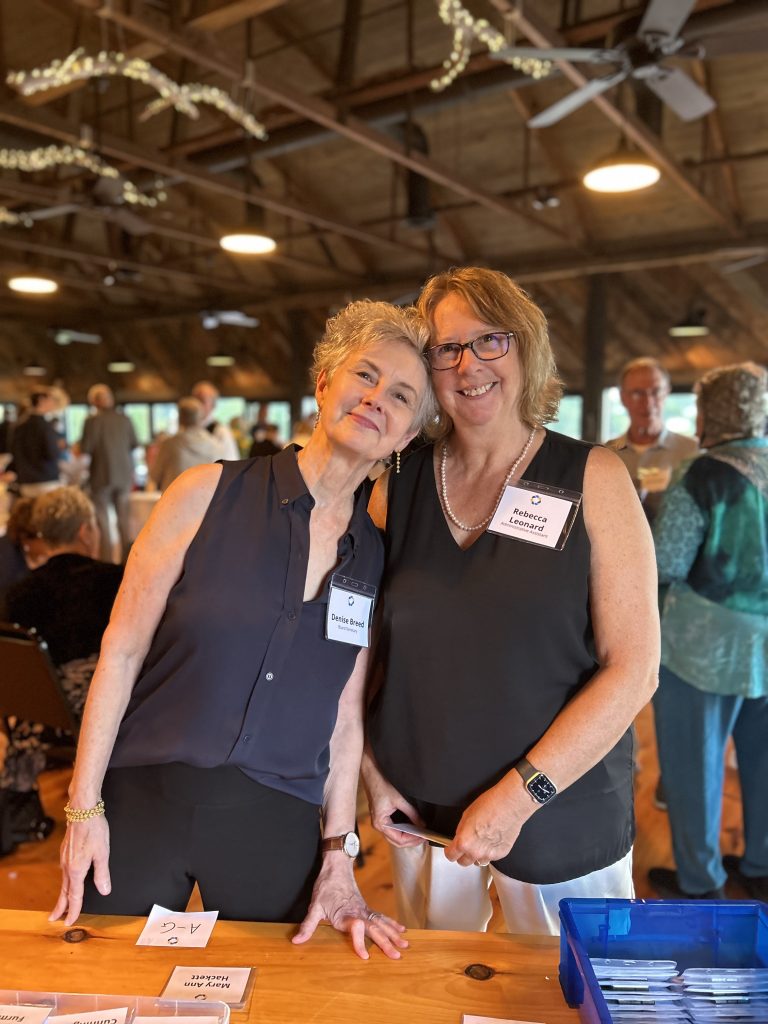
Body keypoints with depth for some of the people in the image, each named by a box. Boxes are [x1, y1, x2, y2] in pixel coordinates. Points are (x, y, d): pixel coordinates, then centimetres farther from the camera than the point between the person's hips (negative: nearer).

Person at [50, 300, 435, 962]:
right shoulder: (209, 496, -10)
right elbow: (122, 652, -7)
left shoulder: (378, 558, -2)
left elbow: (345, 716, 2)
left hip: (276, 827, 2)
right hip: (142, 805, -1)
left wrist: (338, 857, 1)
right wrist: (84, 807, -6)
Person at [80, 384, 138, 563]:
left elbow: (85, 449, -13)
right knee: (123, 515, 13)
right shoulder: (124, 420, 0)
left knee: (103, 517, 5)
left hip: (102, 475, -4)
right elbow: (135, 444, 6)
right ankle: (126, 558, 16)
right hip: (124, 473, 4)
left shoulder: (92, 421, -12)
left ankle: (106, 559, 4)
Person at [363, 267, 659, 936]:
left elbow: (632, 669, -13)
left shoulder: (593, 479, -8)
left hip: (561, 815, -2)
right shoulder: (399, 485, -1)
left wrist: (517, 796, -17)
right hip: (421, 810, 3)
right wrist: (370, 768, -1)